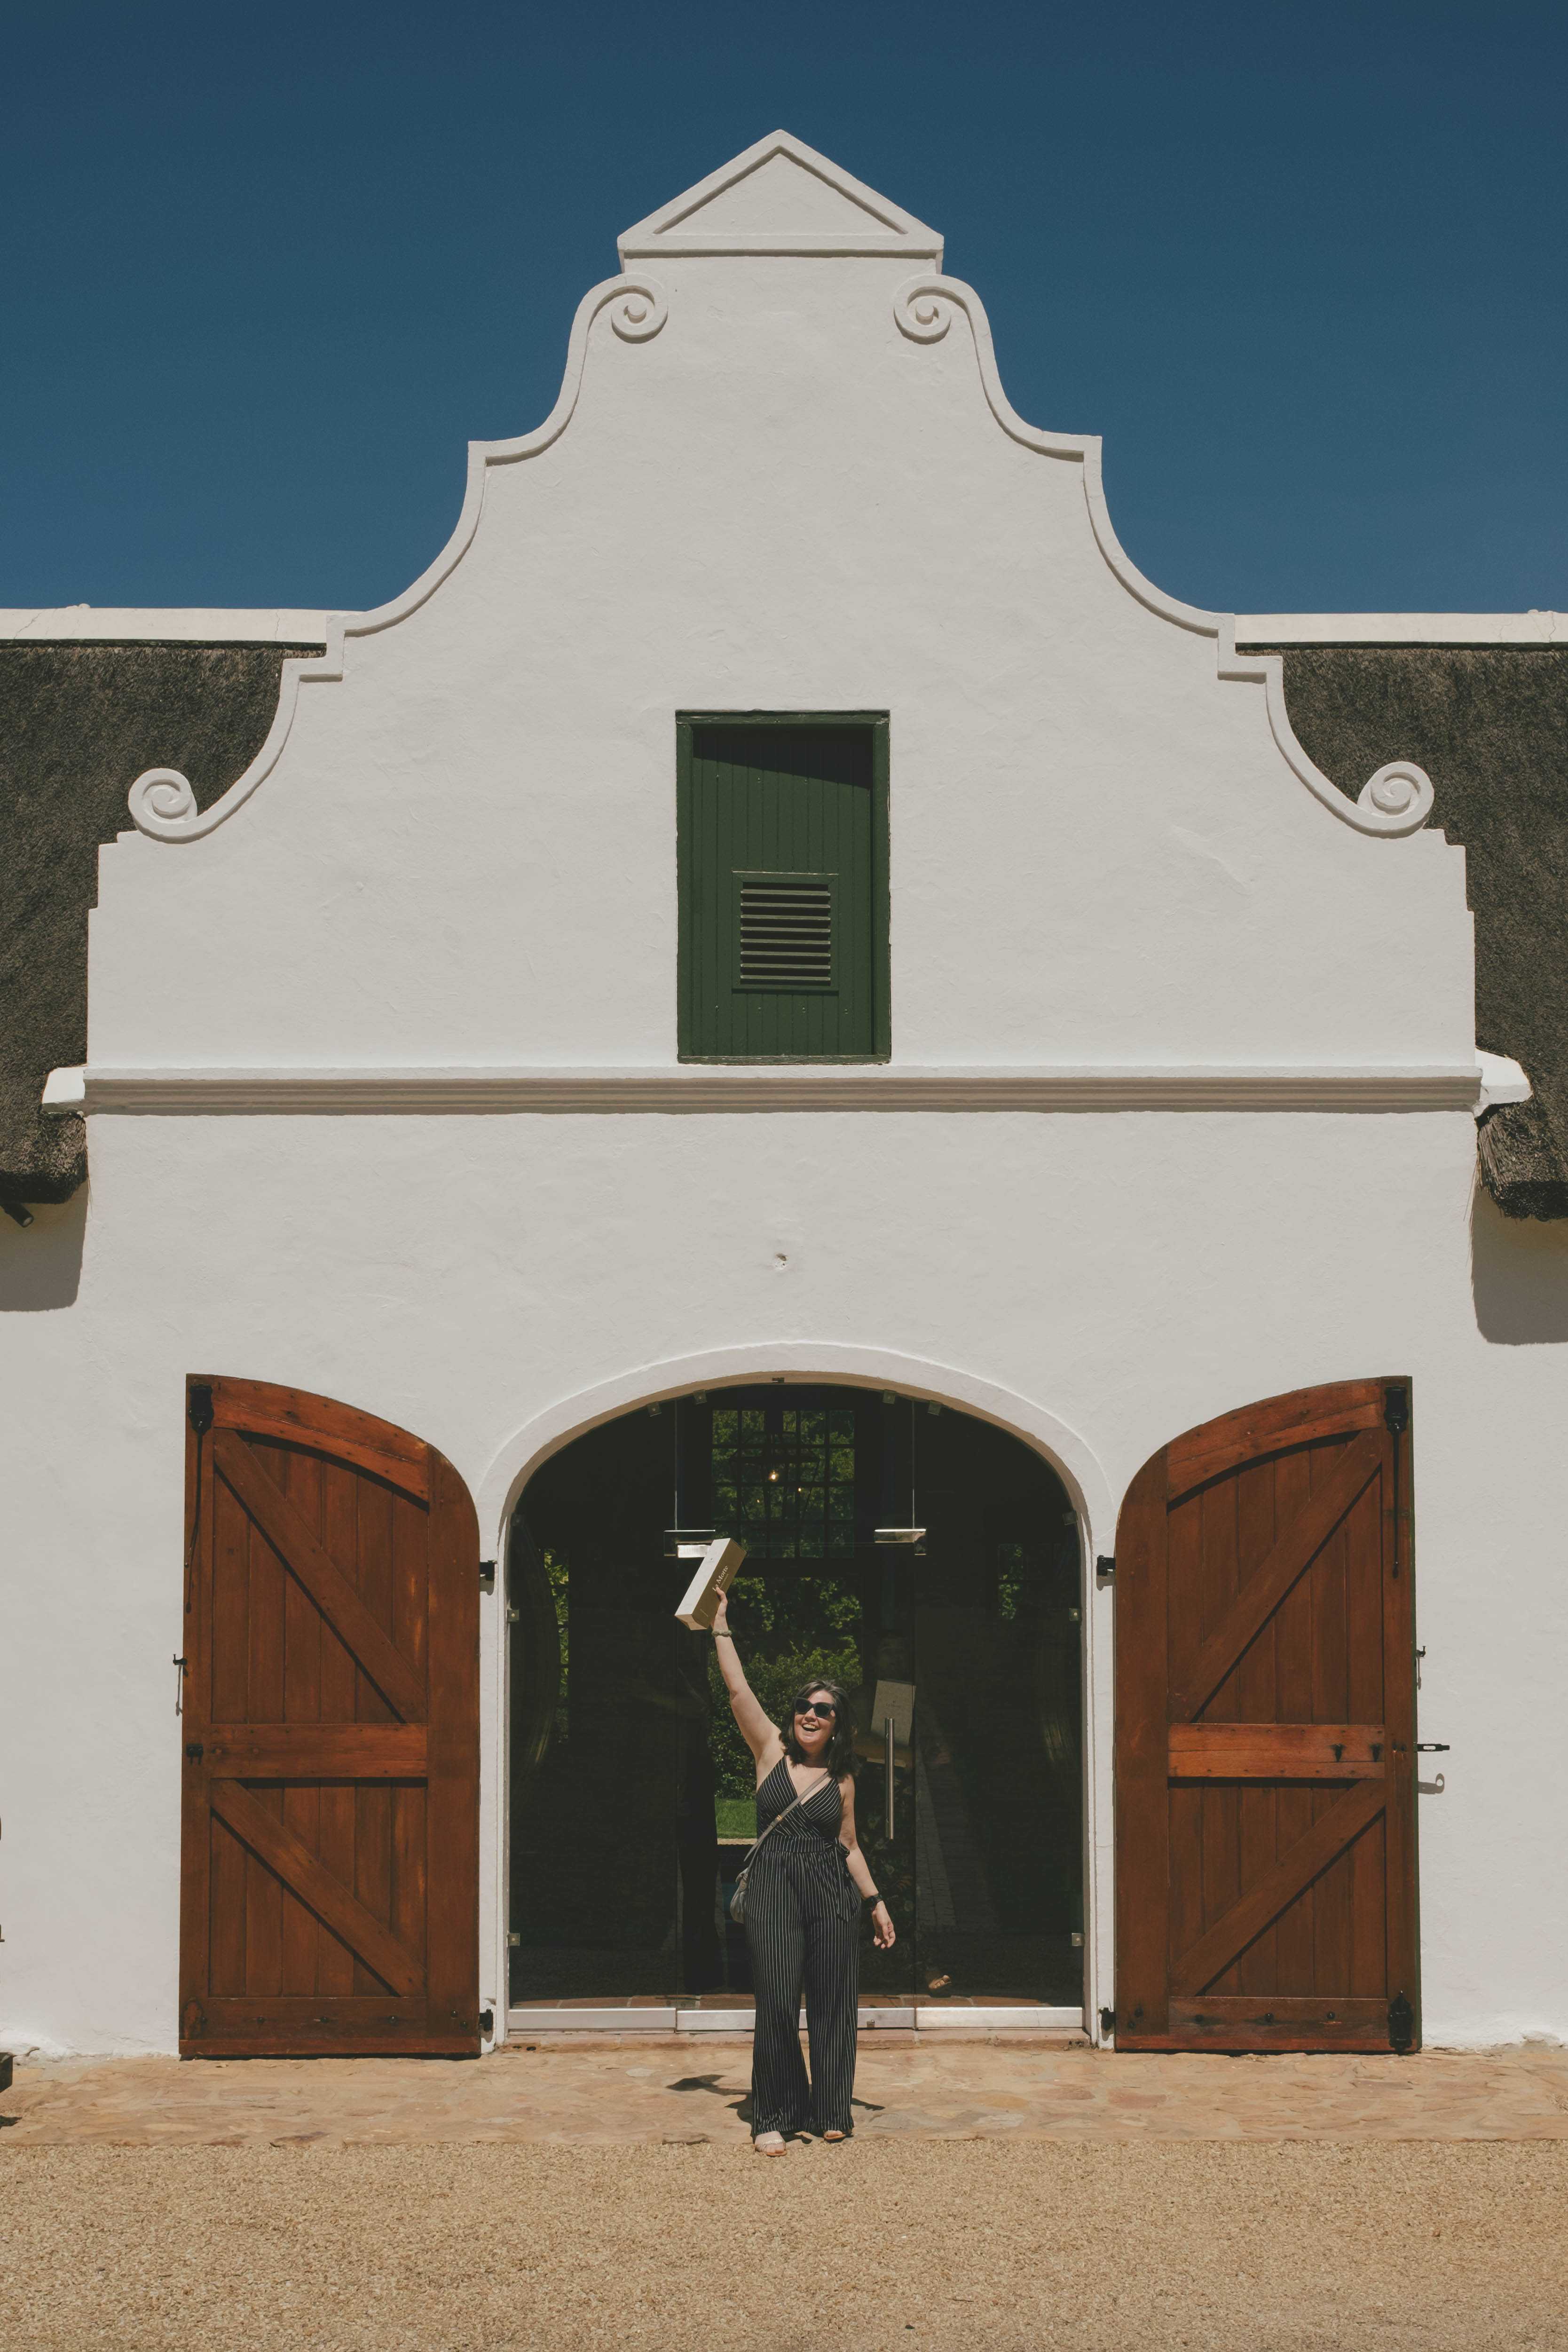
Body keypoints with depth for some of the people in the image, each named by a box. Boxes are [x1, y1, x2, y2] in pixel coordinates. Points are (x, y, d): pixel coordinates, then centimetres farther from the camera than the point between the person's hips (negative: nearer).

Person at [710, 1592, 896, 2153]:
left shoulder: (842, 1779, 9)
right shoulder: (771, 1749, 4)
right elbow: (737, 1688, -2)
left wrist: (876, 1903, 14)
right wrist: (721, 1626, -5)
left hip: (832, 1890, 2)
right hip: (774, 1886, -2)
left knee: (832, 2001, 4)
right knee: (777, 2002, -8)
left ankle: (830, 2111, 17)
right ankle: (773, 2117, 3)